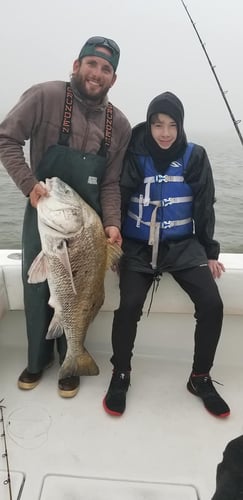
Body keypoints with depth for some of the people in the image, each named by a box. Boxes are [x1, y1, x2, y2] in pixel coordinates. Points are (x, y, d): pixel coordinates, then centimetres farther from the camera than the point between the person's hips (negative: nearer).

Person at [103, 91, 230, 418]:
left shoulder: (195, 156, 1)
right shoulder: (134, 155, -3)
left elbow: (204, 207, 6)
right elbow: (117, 201, 0)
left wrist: (210, 252, 5)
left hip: (183, 245, 2)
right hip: (139, 247, -1)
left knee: (212, 304, -17)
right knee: (129, 305, -24)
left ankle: (200, 378, 8)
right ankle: (121, 374, 4)